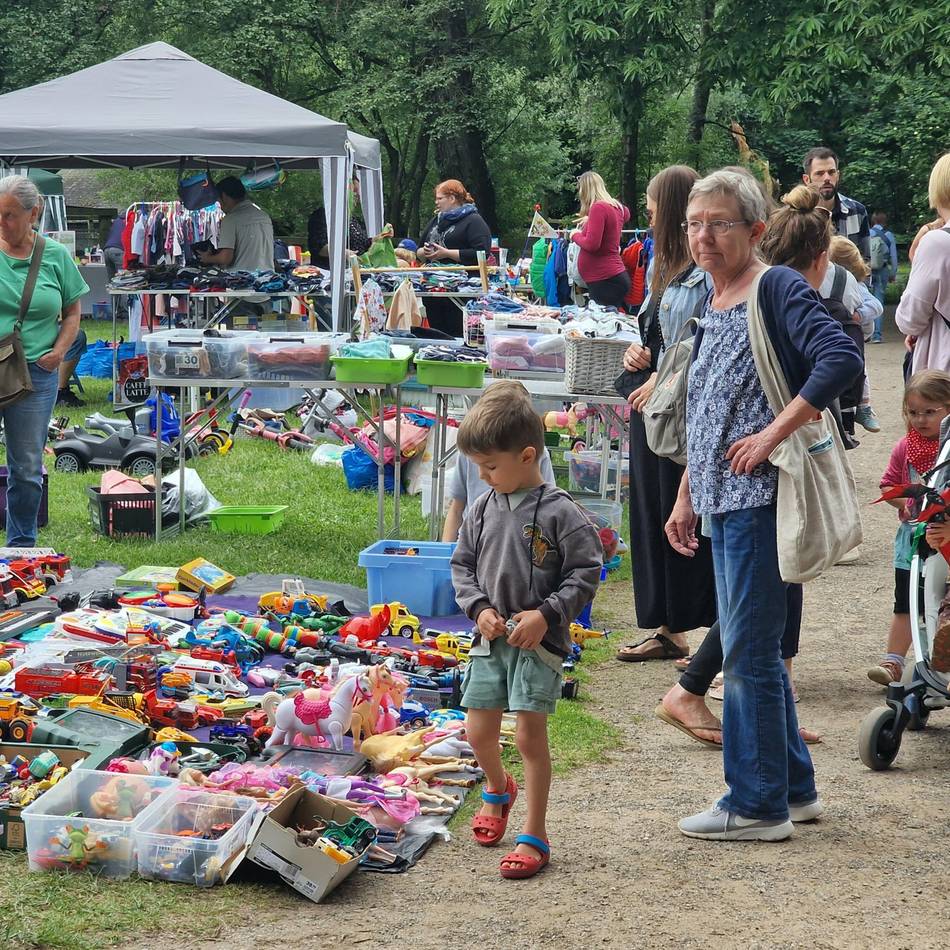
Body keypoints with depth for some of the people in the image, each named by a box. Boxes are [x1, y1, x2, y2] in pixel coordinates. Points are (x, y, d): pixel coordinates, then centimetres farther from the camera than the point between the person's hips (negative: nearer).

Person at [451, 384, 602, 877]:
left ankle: (534, 834, 4)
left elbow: (586, 572, -10)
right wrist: (479, 608, -5)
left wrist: (546, 615, -19)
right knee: (478, 731, 11)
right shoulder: (482, 509, 4)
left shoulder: (559, 513, -12)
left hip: (539, 641, -5)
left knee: (530, 735, -6)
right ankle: (498, 788, 43)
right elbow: (462, 565, 12)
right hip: (491, 637, 5)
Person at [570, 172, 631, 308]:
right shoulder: (616, 207, 13)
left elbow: (591, 245, -20)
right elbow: (626, 213, 39)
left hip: (605, 281, -9)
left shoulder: (598, 207, -13)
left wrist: (576, 236, 1)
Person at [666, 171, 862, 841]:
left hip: (761, 494, -9)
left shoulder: (778, 289, -10)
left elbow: (842, 359, -24)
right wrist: (687, 498, 21)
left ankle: (757, 805, 6)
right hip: (724, 501, 9)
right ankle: (794, 787, 25)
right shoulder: (713, 309, 15)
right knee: (754, 650, 14)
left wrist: (774, 433, -23)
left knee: (749, 650, -4)